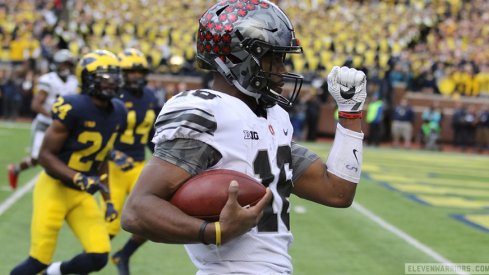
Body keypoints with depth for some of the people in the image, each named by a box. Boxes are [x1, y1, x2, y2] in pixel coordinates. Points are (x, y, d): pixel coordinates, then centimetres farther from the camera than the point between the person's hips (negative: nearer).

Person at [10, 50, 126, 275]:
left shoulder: (117, 113, 3)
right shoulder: (74, 109, -19)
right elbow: (45, 155, -16)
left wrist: (108, 200, 14)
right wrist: (78, 178, -28)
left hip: (83, 195, 6)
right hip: (54, 188, -6)